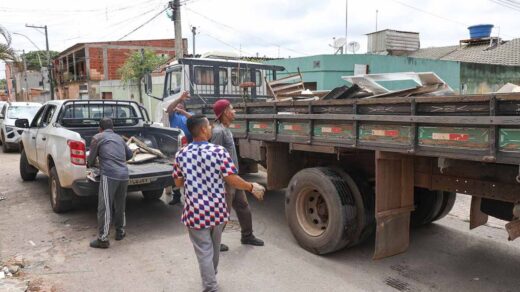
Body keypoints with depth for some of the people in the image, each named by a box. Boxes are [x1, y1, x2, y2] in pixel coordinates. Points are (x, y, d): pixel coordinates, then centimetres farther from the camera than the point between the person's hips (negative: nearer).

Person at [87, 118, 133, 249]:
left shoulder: (97, 137, 6)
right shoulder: (119, 138, 21)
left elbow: (90, 161, 9)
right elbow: (129, 154, 32)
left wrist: (90, 164, 32)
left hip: (109, 175, -6)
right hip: (124, 175, 6)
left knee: (104, 207, -1)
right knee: (120, 205, 19)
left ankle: (103, 239, 2)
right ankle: (120, 231, 31)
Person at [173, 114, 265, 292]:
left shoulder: (181, 155, -5)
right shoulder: (219, 151, -13)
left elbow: (178, 183, 5)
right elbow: (232, 180, -15)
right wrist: (252, 187, 0)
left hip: (195, 213, -1)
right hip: (217, 211, 1)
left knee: (204, 252, 9)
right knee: (214, 247, 24)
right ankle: (211, 276, 46)